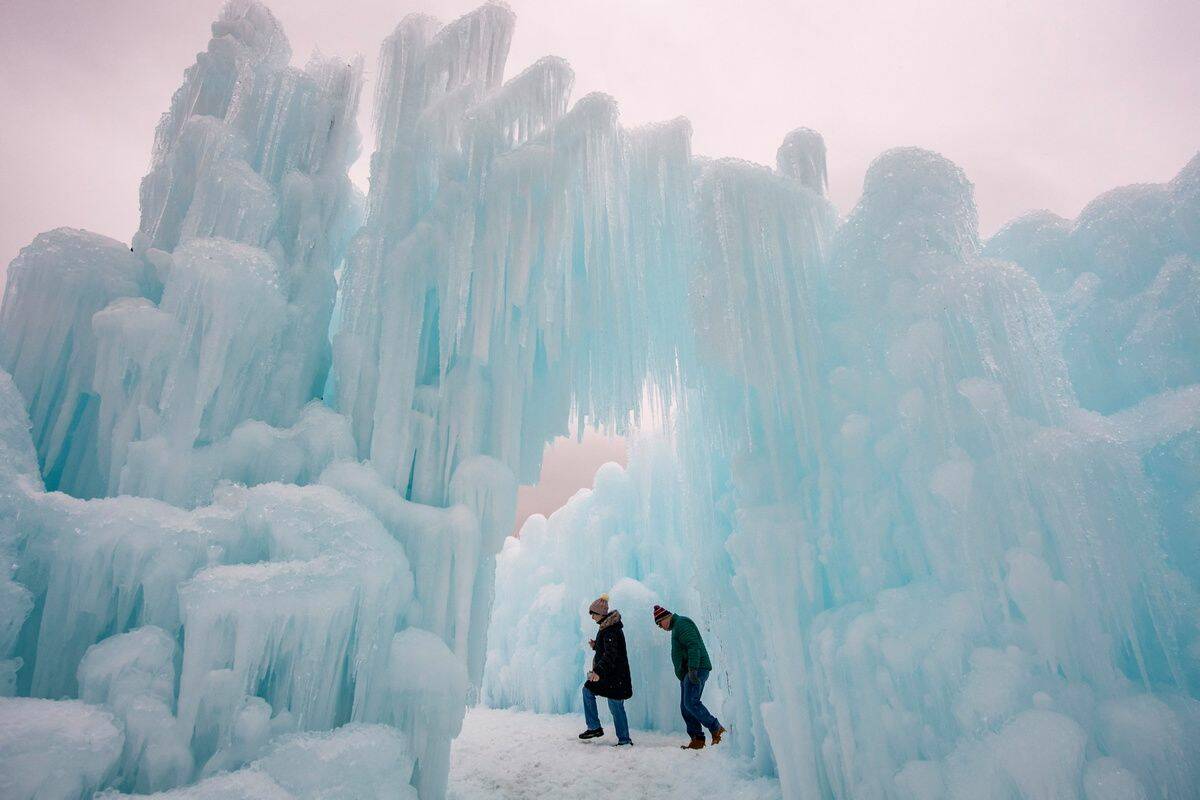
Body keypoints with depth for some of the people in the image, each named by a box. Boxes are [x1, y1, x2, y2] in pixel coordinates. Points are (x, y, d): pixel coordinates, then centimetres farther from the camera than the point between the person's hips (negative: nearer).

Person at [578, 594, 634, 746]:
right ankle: (594, 727, 19)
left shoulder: (611, 629, -20)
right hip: (607, 673, 11)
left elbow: (610, 654, -28)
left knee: (615, 706, -2)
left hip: (615, 675, -11)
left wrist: (599, 671, -33)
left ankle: (624, 740, 10)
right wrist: (595, 645, 9)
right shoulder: (607, 626, 11)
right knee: (587, 690, 15)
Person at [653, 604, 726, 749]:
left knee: (691, 703, -17)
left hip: (696, 669, -10)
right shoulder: (676, 627, 24)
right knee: (685, 707, 5)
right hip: (686, 673, 11)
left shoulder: (681, 623, -9)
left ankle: (716, 728, -8)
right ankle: (697, 740, 4)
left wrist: (693, 669, -28)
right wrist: (683, 674, 20)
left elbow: (694, 646, -21)